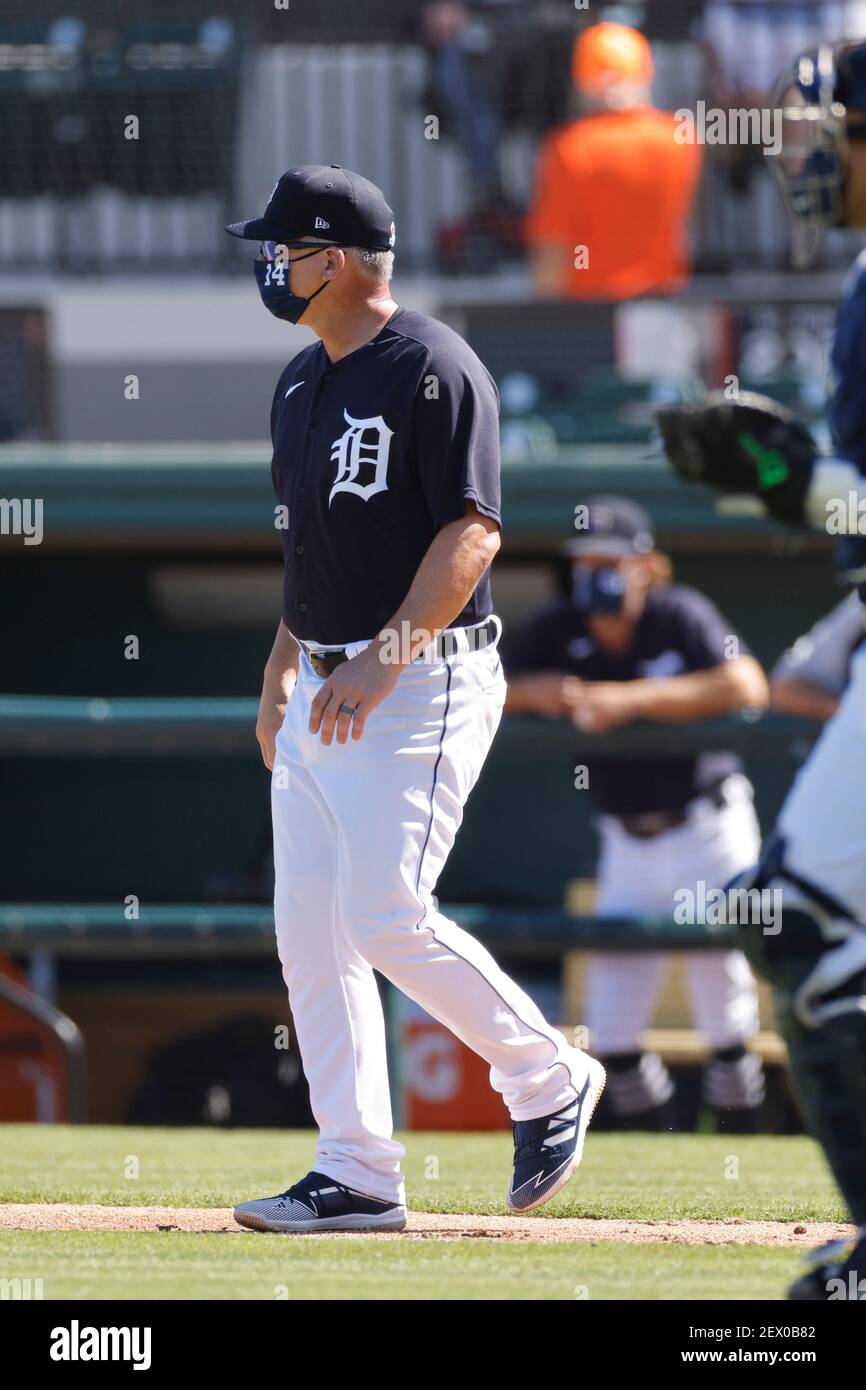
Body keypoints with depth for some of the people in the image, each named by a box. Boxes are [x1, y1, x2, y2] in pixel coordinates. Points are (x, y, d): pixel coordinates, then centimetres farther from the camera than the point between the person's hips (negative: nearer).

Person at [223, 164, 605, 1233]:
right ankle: (357, 1177, 7)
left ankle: (550, 1081, 6)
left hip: (423, 688, -9)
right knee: (310, 931, 3)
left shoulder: (434, 370, -12)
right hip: (322, 693, 9)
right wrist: (282, 671, 18)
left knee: (386, 917, -15)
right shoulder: (300, 384, 15)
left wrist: (382, 661, -26)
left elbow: (472, 532, -19)